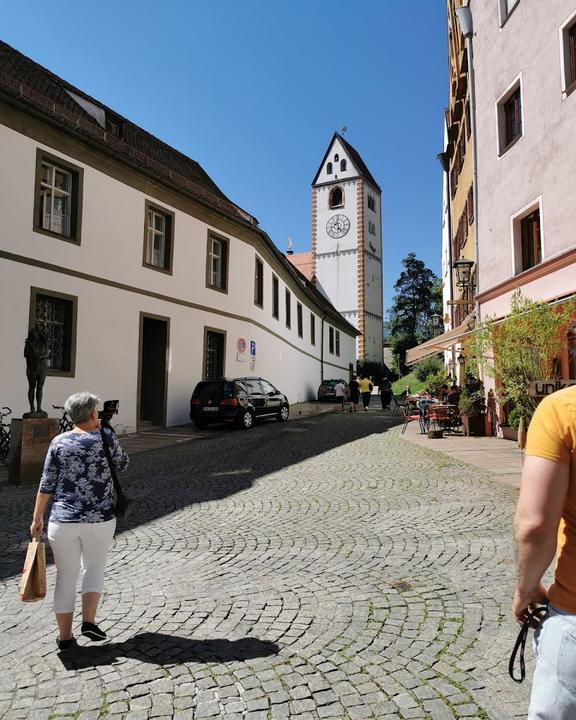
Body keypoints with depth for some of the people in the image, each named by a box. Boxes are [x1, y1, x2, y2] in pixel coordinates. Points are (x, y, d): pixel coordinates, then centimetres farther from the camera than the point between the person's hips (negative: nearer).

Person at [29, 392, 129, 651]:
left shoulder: (59, 442, -1)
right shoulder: (105, 437, -6)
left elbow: (47, 484, 0)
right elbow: (123, 464, 10)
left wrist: (37, 517, 10)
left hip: (63, 520, 2)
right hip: (99, 519, -1)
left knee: (66, 577, 14)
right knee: (95, 567, 21)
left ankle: (64, 637, 23)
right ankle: (89, 621, 12)